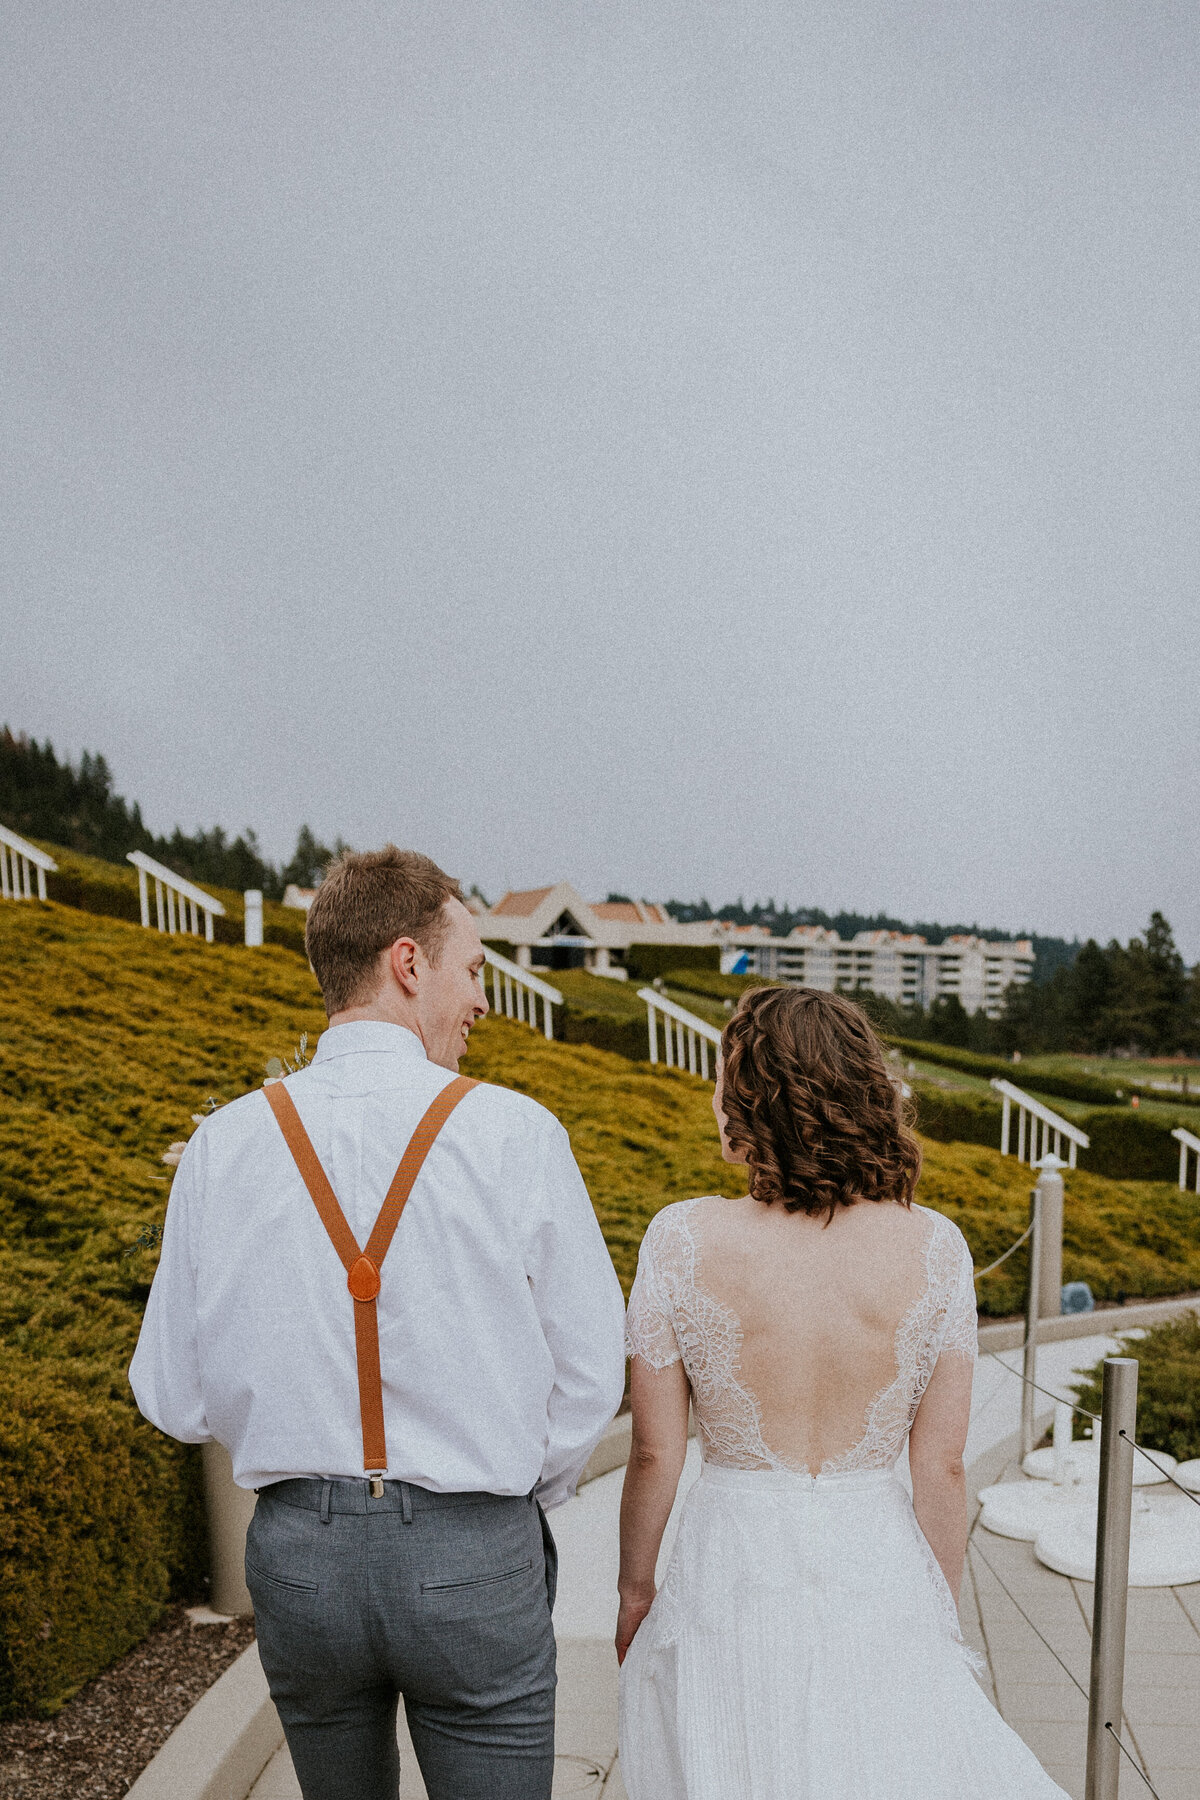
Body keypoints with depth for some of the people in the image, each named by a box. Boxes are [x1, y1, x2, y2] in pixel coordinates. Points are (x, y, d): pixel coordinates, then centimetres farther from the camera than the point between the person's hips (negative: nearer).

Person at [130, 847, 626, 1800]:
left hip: (299, 1551, 4)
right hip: (472, 1559, -3)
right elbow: (592, 1371, -7)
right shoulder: (516, 1133, -14)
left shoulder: (224, 1146, -7)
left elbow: (175, 1396, 0)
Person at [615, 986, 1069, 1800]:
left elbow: (654, 1454, -8)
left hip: (733, 1572, -1)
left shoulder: (684, 1239, -16)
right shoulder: (934, 1246, -11)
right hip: (882, 1572, 2)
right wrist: (942, 1621, 11)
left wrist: (635, 1589, 9)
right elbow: (943, 1468, -4)